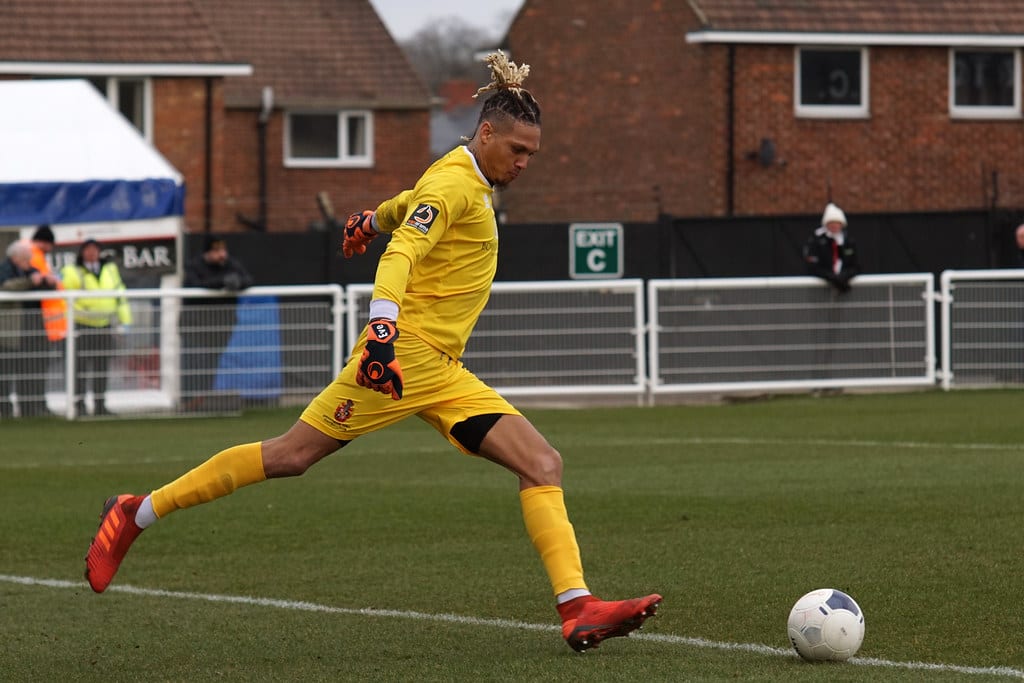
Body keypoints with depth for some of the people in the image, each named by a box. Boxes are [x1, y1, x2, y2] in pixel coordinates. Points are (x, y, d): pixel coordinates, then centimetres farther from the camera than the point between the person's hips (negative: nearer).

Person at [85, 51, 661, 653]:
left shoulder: (474, 186, 16)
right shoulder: (455, 184, -13)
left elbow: (411, 203, 37)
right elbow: (401, 253, -27)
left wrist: (373, 219, 55)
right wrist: (382, 328, -40)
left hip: (443, 374, 9)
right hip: (404, 357, -9)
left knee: (544, 466, -6)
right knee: (292, 455, -5)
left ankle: (579, 610, -15)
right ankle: (136, 515, 8)